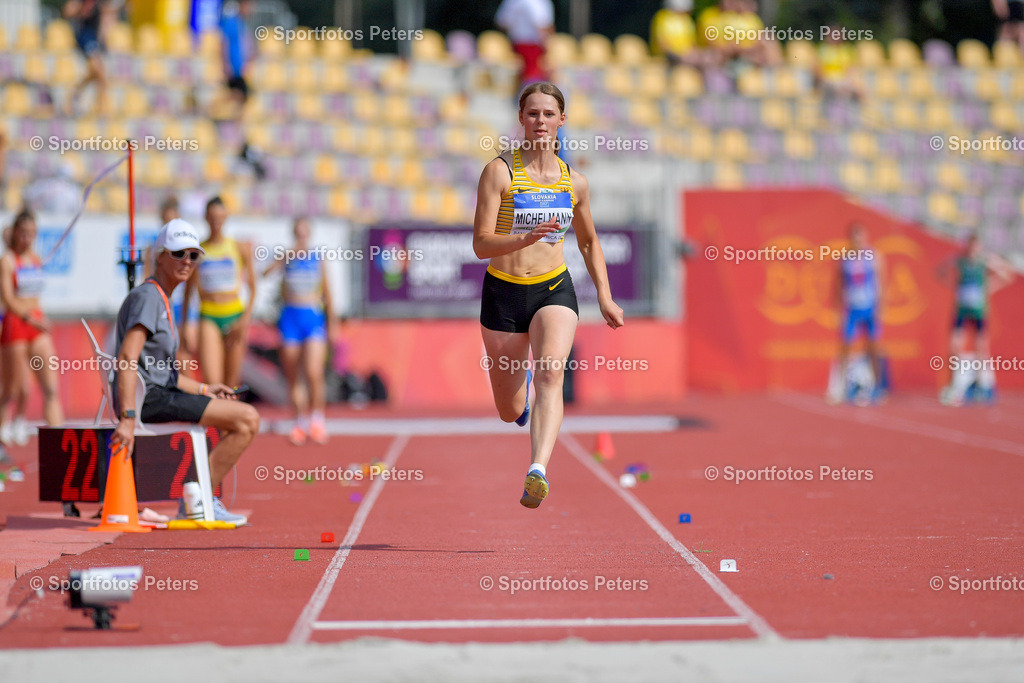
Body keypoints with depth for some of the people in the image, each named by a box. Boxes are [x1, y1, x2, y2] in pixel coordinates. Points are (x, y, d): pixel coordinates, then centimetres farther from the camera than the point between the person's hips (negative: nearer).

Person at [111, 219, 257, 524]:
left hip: (161, 393, 11)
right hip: (149, 399, -11)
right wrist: (128, 418, -33)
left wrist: (203, 389, 24)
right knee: (247, 419, -16)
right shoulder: (148, 296, -12)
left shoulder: (163, 300, 20)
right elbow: (127, 359, -24)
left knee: (243, 415, 23)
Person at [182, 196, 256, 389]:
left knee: (231, 382, 4)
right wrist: (184, 325, 12)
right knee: (211, 381, -17)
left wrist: (246, 317, -7)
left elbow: (252, 287, 6)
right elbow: (188, 291, 13)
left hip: (234, 315, 1)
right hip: (208, 317, -1)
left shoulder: (241, 248, 4)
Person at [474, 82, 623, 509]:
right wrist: (526, 238, -31)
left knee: (550, 373, -28)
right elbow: (481, 244, -14)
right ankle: (520, 385, 50)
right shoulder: (500, 172, -6)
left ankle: (538, 471, -41)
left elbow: (589, 242, 22)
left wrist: (605, 297, 13)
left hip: (554, 290, 1)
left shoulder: (574, 182, 6)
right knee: (509, 413, 11)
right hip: (504, 293, -1)